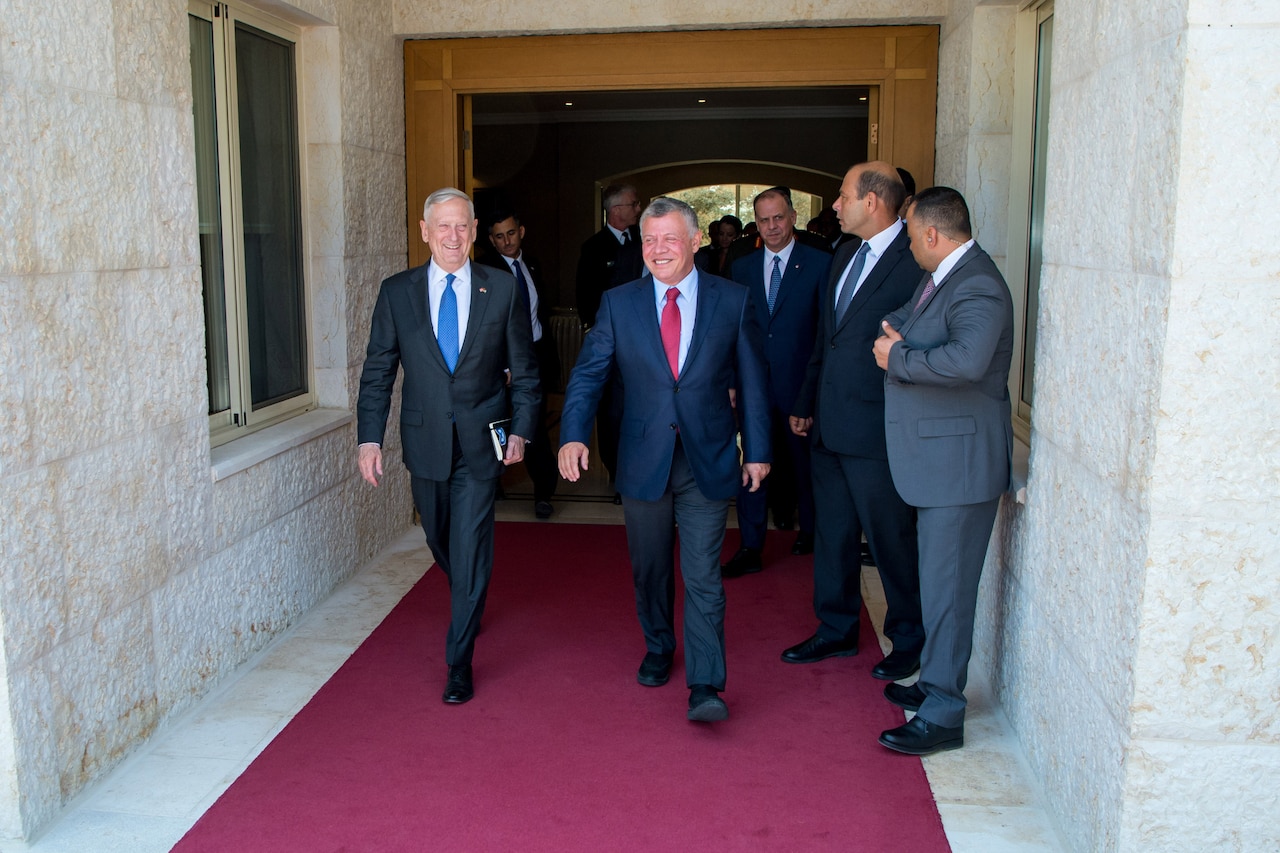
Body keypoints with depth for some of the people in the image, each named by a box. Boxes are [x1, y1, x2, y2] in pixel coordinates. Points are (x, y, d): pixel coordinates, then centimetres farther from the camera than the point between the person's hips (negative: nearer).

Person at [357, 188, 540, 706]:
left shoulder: (502, 288, -3)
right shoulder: (396, 291, -1)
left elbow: (523, 369, 2)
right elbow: (378, 371, 1)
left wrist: (521, 430, -4)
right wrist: (369, 436, -6)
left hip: (481, 443, -2)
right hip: (425, 442, 2)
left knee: (470, 552, -3)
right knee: (441, 543, 19)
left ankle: (459, 663, 9)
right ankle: (467, 604, 48)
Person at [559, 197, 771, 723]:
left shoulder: (731, 300, -1)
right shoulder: (619, 303, 1)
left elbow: (751, 382, 4)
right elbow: (588, 374, -2)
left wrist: (757, 450, 4)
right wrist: (573, 435, -17)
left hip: (708, 461, -2)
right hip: (644, 461, 2)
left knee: (703, 575, -4)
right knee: (649, 570, 16)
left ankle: (705, 686, 2)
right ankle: (658, 650, 39)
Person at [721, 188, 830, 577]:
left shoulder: (819, 263, -3)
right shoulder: (742, 267, 8)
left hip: (801, 381, -2)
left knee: (804, 458, 14)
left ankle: (809, 530, 35)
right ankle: (751, 548, 11)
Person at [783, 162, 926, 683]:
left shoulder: (914, 261, -15)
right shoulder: (846, 255, 13)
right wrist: (806, 402, 19)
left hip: (876, 430, -8)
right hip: (829, 425, 8)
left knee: (890, 540, 6)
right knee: (833, 533, 17)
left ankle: (908, 640, 25)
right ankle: (836, 630, 33)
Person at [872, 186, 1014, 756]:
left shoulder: (977, 287, -19)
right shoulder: (941, 277, 13)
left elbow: (967, 361, -35)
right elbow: (898, 323, 20)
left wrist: (899, 358, -21)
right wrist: (894, 335, -3)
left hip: (959, 463, -10)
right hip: (936, 458, 10)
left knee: (946, 587, -3)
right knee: (938, 581, 20)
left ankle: (943, 716, 7)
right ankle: (935, 683, 35)